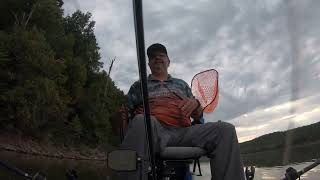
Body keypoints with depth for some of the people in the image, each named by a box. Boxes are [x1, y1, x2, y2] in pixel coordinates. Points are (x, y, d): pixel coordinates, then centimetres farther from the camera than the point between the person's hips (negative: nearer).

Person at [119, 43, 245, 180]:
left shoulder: (181, 84, 29)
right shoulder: (138, 86, 24)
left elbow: (198, 117, 25)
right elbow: (129, 115, 18)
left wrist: (195, 104, 1)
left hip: (184, 132, 3)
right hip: (154, 131, -2)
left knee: (226, 129, -22)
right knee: (141, 121, -39)